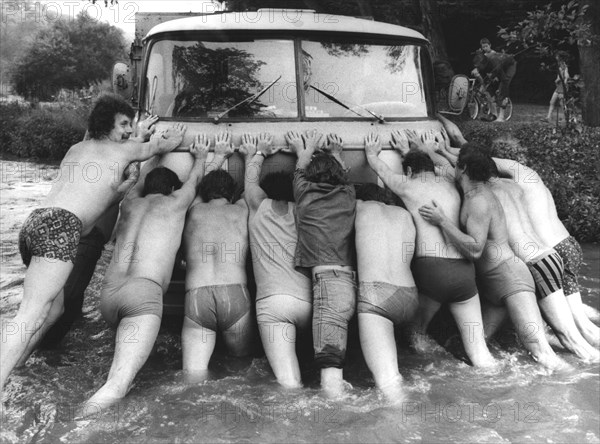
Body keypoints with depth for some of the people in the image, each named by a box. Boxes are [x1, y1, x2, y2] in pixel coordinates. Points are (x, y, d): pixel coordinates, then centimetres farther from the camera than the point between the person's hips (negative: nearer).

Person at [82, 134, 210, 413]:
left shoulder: (130, 203, 26)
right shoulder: (175, 202, 17)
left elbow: (140, 184, 51)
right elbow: (194, 179, 40)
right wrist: (200, 156, 59)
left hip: (108, 293, 6)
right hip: (144, 291, -5)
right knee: (117, 386, -19)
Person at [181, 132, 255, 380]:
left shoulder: (194, 211, 22)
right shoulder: (241, 210, 19)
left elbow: (203, 186, 45)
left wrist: (219, 156, 59)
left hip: (195, 297, 1)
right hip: (235, 293, -1)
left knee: (194, 376, -5)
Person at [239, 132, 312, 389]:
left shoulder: (259, 207, 16)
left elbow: (251, 180, 37)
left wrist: (257, 154, 54)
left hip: (272, 300, -2)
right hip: (309, 300, 3)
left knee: (289, 384, -15)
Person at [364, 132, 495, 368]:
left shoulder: (408, 185, 9)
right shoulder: (450, 186, 20)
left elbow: (381, 169, 29)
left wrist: (371, 154, 50)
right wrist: (407, 151, 57)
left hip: (430, 267, -3)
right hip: (464, 269, 3)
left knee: (416, 331, 21)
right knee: (477, 350, 6)